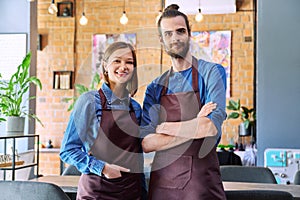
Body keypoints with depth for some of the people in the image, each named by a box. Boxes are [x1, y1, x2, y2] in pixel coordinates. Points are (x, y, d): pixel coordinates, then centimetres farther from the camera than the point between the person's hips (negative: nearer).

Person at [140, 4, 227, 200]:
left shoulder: (212, 72, -1)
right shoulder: (155, 88, 9)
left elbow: (212, 126, -16)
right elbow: (147, 143, -3)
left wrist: (164, 127, -5)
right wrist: (194, 128, -12)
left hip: (201, 178, -3)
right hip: (161, 179, 3)